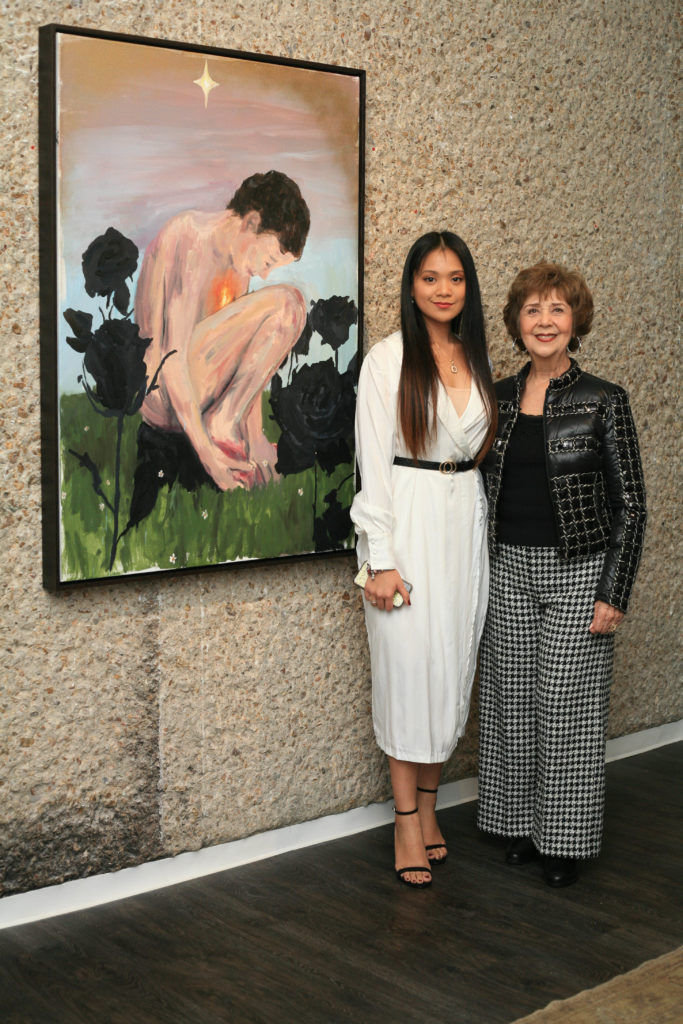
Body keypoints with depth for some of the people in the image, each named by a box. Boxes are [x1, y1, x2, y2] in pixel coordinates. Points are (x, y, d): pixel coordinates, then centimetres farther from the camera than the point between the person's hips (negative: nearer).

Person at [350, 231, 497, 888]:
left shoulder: (477, 360, 10)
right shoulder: (388, 359, -6)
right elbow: (373, 463, -10)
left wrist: (482, 530, 11)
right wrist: (382, 559, -14)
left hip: (466, 523, 5)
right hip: (407, 522, -5)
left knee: (453, 668, 9)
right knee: (409, 667, -2)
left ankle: (428, 805, 24)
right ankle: (408, 822, 11)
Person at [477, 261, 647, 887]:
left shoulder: (604, 402, -6)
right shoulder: (498, 399, 6)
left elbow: (631, 505, -6)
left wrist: (614, 595, -10)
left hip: (579, 572, -4)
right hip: (509, 571, 4)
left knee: (568, 708, 2)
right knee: (512, 702, 10)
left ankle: (566, 843, 18)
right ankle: (522, 826, 27)